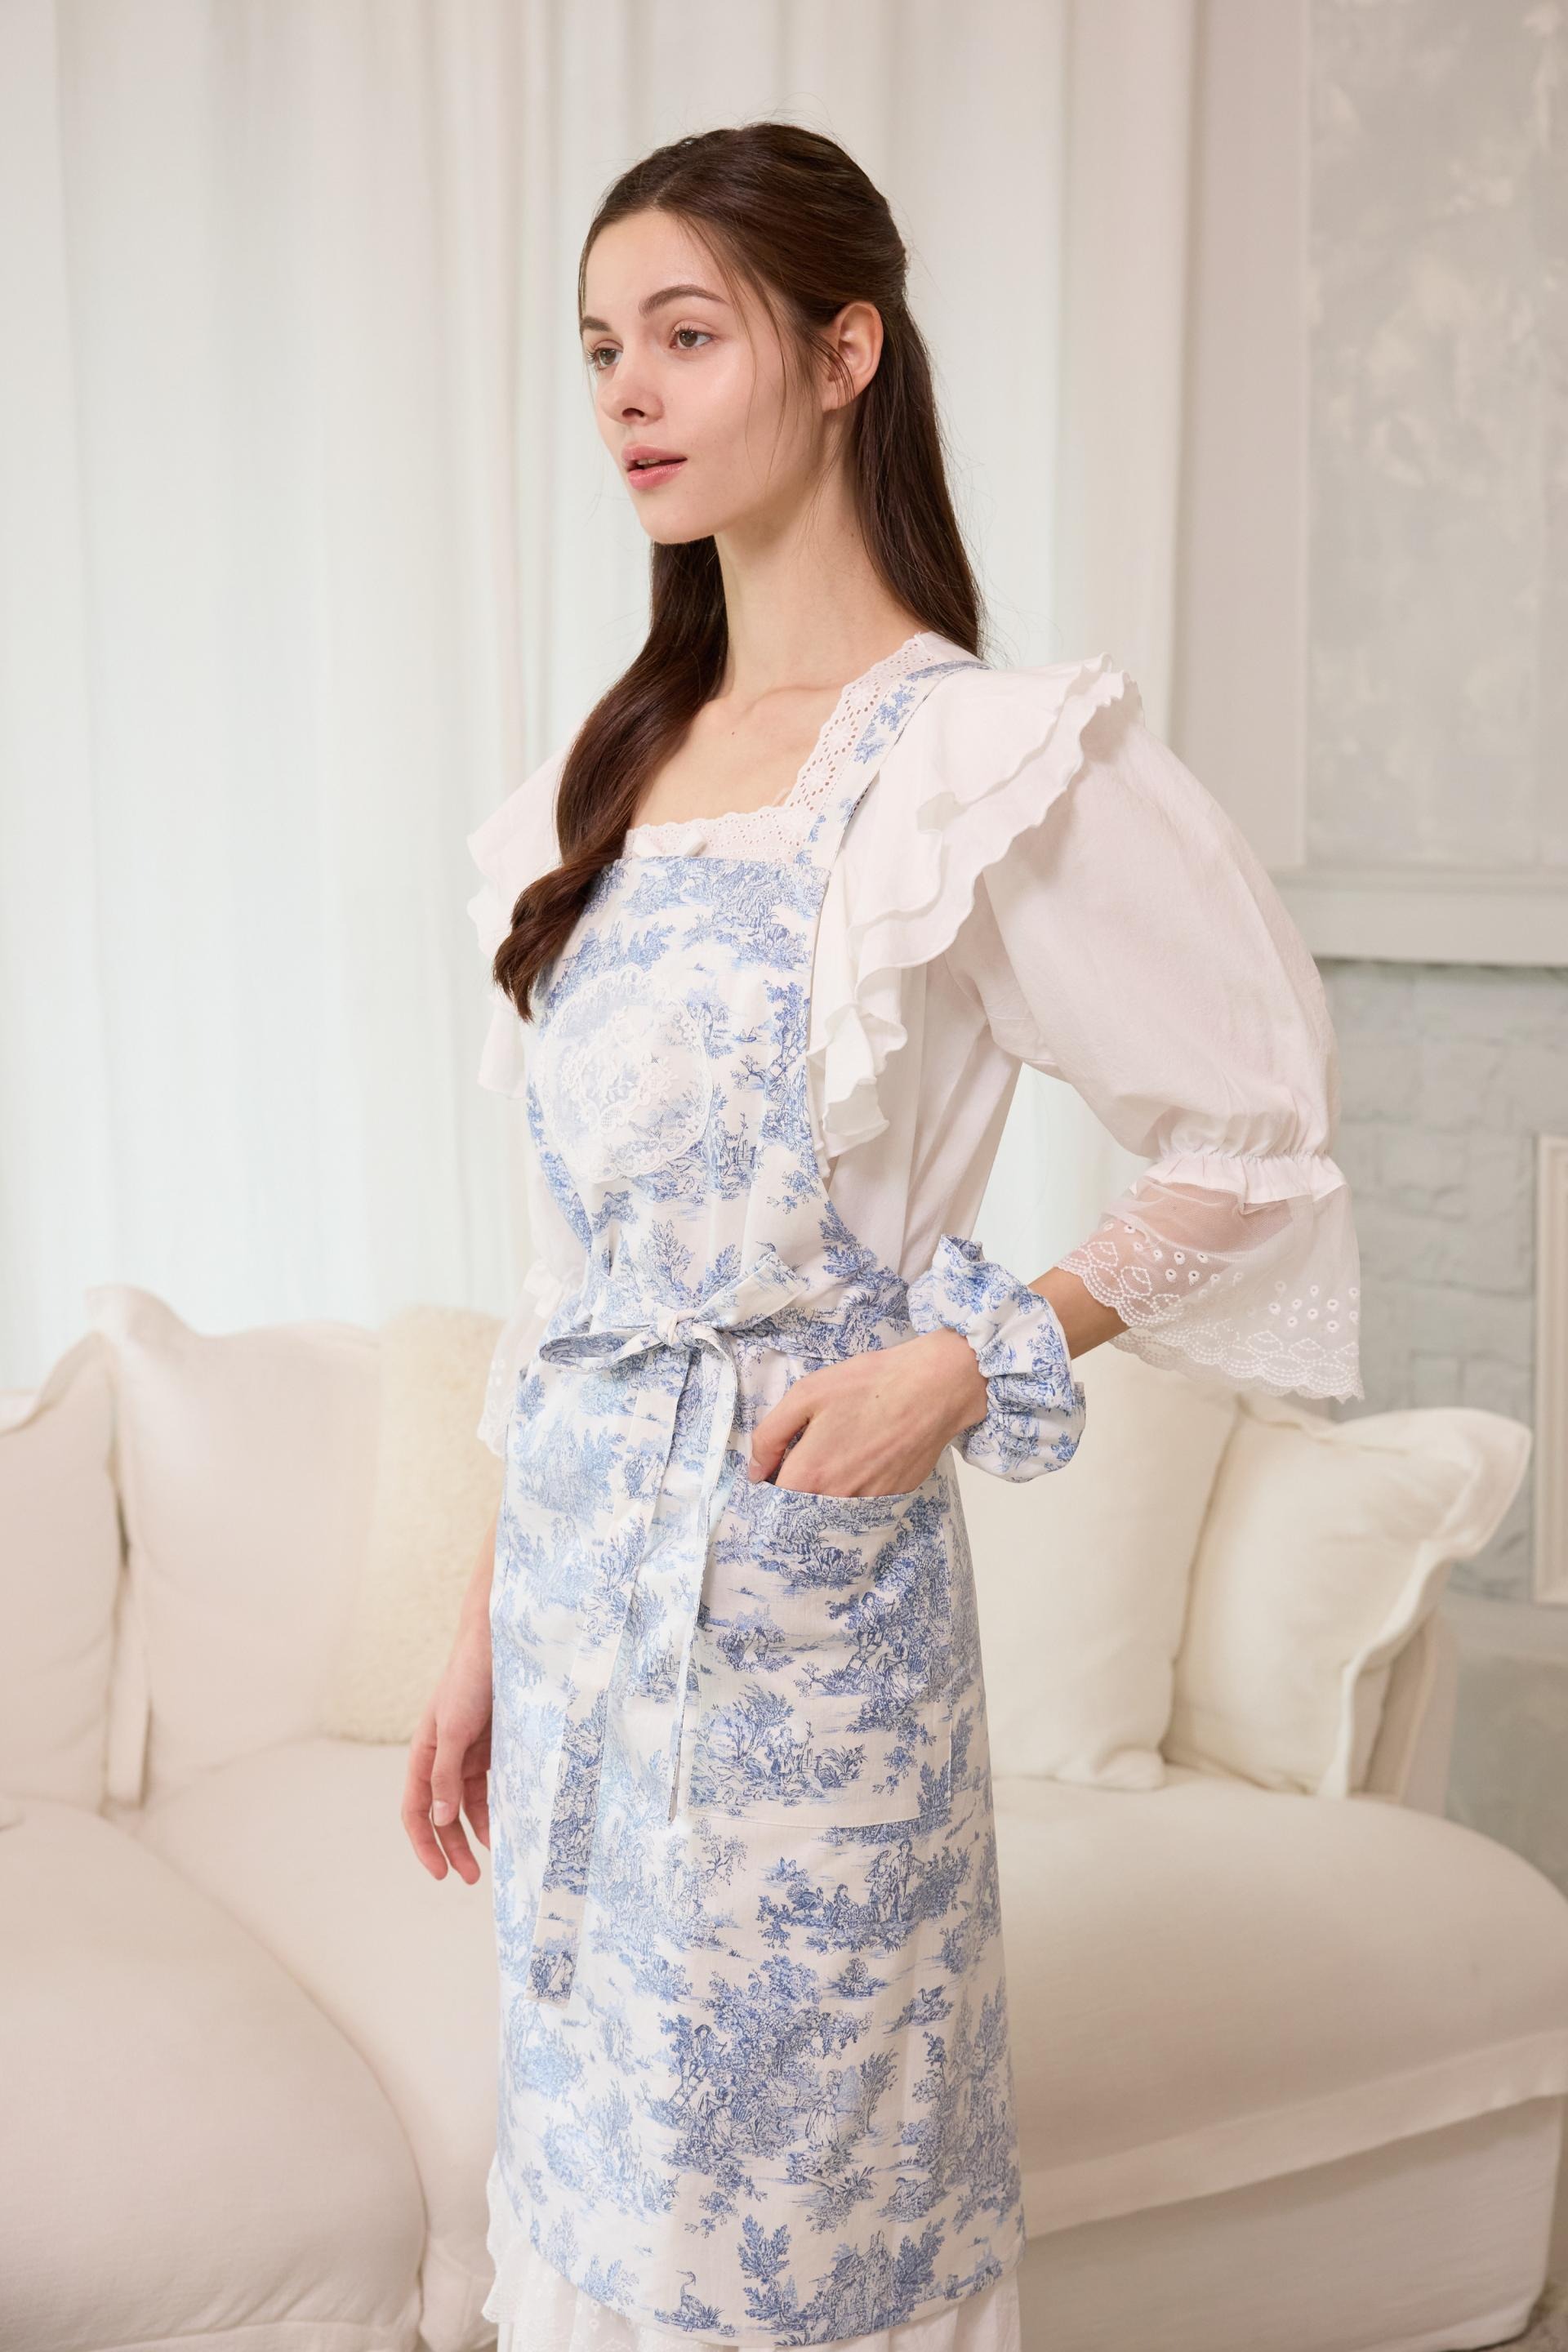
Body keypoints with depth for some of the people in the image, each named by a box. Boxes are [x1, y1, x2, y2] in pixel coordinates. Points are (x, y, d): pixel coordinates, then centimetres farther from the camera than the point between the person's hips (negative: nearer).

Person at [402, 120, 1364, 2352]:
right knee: (589, 2170, 18)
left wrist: (967, 1363, -16)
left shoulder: (986, 762, -12)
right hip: (578, 1565, 7)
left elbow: (1264, 1140, -7)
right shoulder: (614, 770, 9)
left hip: (795, 1586, -6)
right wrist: (487, 1624, 14)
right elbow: (575, 1259, 13)